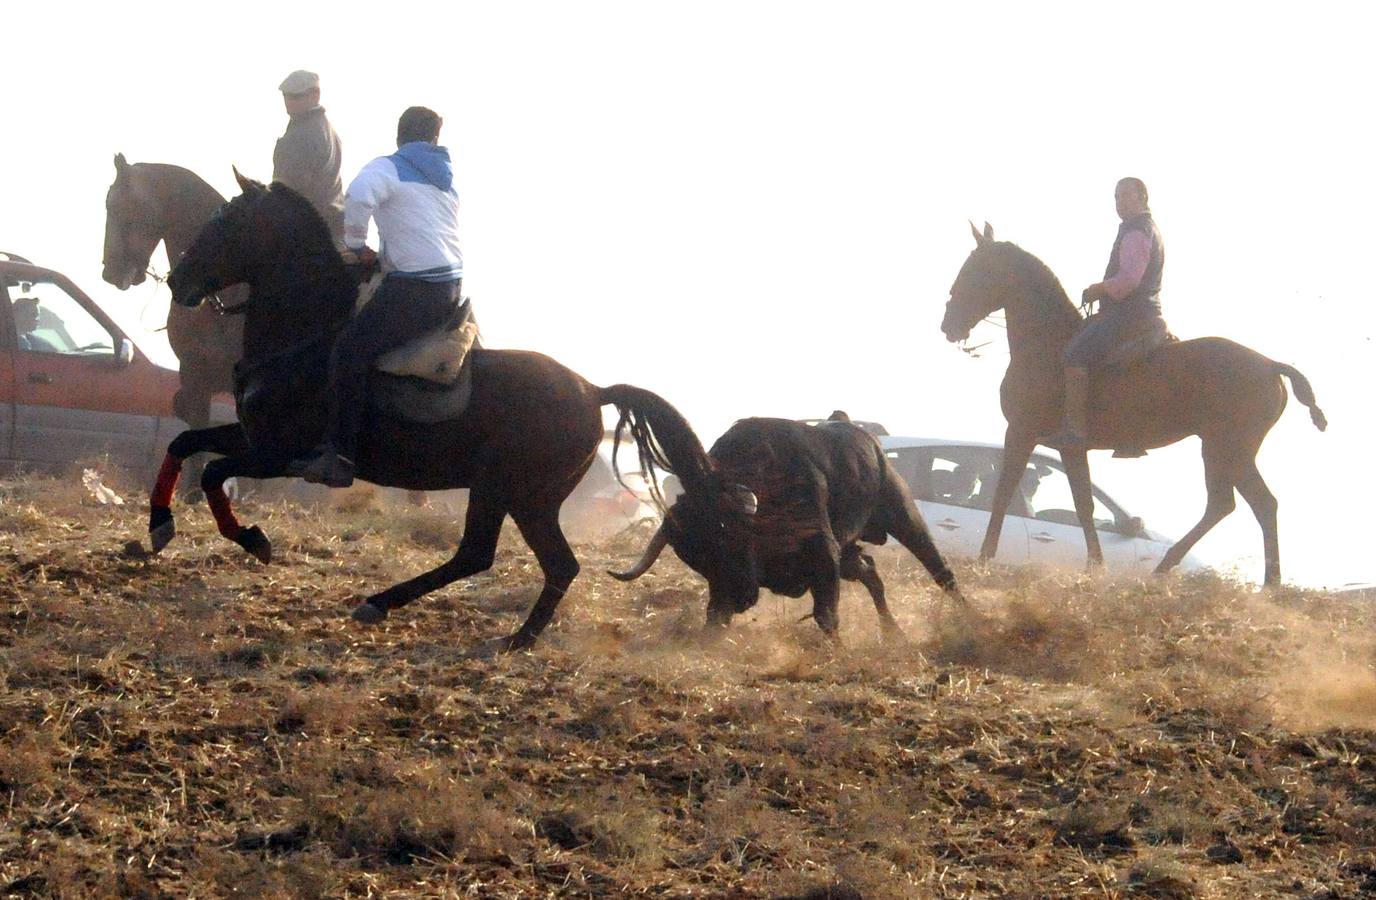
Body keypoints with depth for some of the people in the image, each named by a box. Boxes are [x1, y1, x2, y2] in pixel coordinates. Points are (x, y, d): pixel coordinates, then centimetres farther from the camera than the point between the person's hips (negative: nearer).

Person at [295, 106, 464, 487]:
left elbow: (359, 195, -22)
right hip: (452, 290, 8)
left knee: (350, 352, -14)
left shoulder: (389, 168, -1)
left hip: (413, 289, -8)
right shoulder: (446, 180, 22)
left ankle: (340, 456, -25)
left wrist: (357, 244, -8)